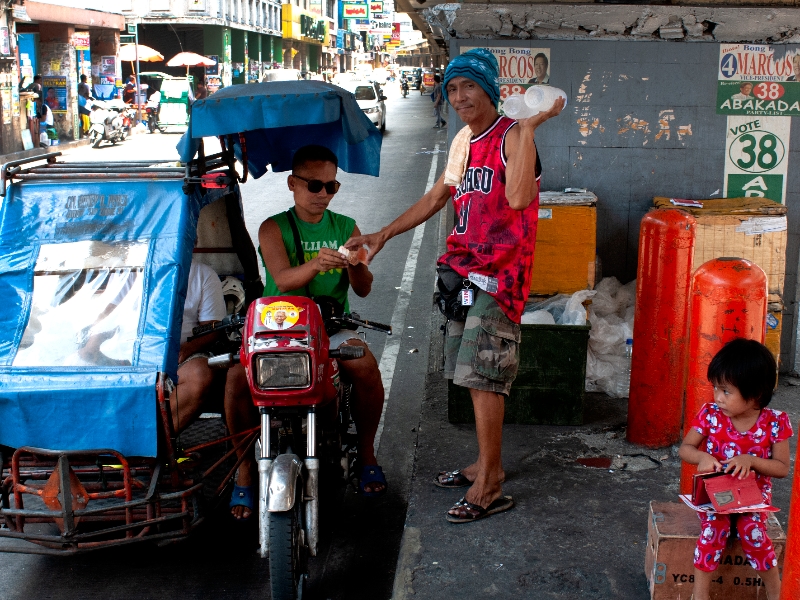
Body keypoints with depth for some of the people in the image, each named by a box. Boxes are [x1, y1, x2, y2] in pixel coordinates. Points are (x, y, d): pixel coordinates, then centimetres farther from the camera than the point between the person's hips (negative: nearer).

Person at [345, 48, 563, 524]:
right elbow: (436, 198, 23)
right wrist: (383, 235, 18)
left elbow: (517, 197, -30)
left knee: (482, 376, -9)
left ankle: (490, 487, 0)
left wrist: (529, 126, -30)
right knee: (474, 374, 13)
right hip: (463, 268, 8)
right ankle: (487, 463, 27)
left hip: (500, 271, -8)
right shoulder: (466, 142, 16)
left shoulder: (511, 136, -12)